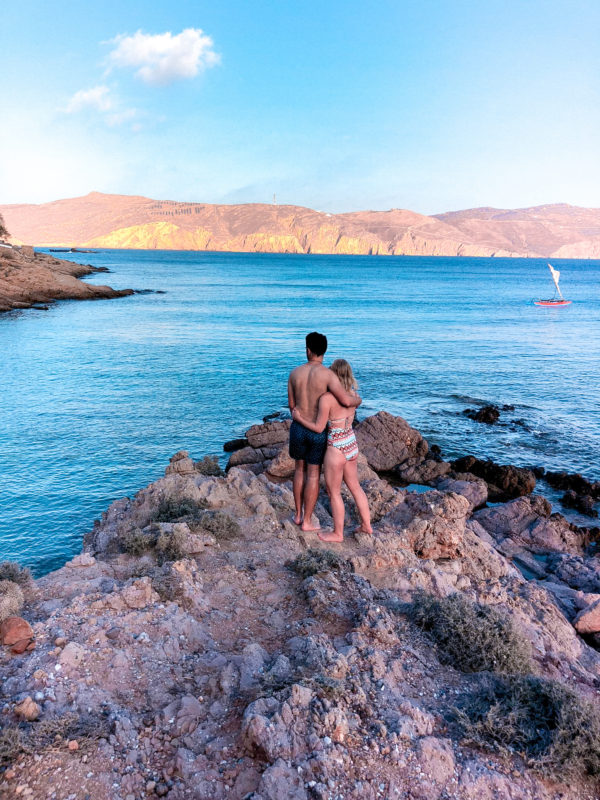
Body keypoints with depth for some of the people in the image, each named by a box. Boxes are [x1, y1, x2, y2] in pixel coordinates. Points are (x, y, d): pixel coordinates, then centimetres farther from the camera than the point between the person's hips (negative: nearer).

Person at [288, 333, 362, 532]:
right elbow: (346, 400, -27)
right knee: (313, 475, 8)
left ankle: (298, 514, 32)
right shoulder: (328, 374, -17)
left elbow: (292, 405, 5)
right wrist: (358, 399, -2)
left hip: (297, 428, 4)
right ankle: (307, 521, 17)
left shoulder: (294, 373, -3)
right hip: (318, 433, -4)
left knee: (300, 469, 22)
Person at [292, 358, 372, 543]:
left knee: (334, 492, 10)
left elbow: (318, 428, -16)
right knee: (354, 486, 23)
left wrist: (298, 418, -2)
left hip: (336, 449, -7)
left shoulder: (326, 398, -21)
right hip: (352, 444, 8)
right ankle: (366, 525, 35)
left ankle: (337, 533, 24)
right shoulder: (352, 394, 1)